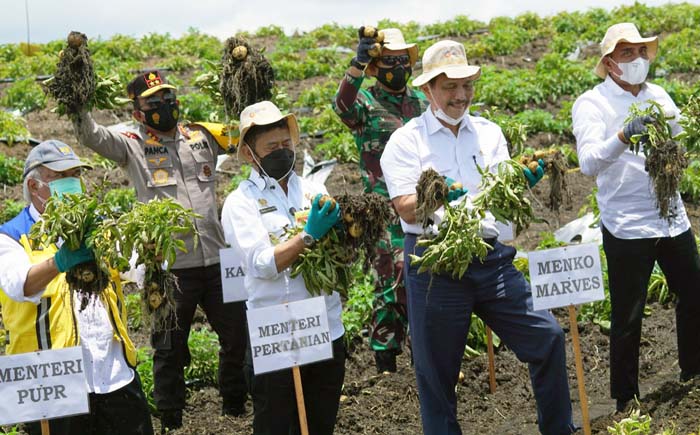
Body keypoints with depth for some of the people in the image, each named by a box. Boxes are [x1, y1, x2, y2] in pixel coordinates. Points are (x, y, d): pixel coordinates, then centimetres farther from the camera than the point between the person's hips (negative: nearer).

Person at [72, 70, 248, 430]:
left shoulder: (201, 138, 12)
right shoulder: (132, 144, 1)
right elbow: (91, 136, -14)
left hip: (216, 259, 4)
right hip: (169, 265, -4)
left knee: (238, 335, 13)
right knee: (170, 348, 7)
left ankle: (235, 406, 34)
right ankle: (170, 420, 22)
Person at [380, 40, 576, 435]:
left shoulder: (490, 133, 12)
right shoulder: (407, 140, -1)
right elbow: (407, 210, -10)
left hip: (492, 256, 3)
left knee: (548, 337, 0)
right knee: (437, 371, 5)